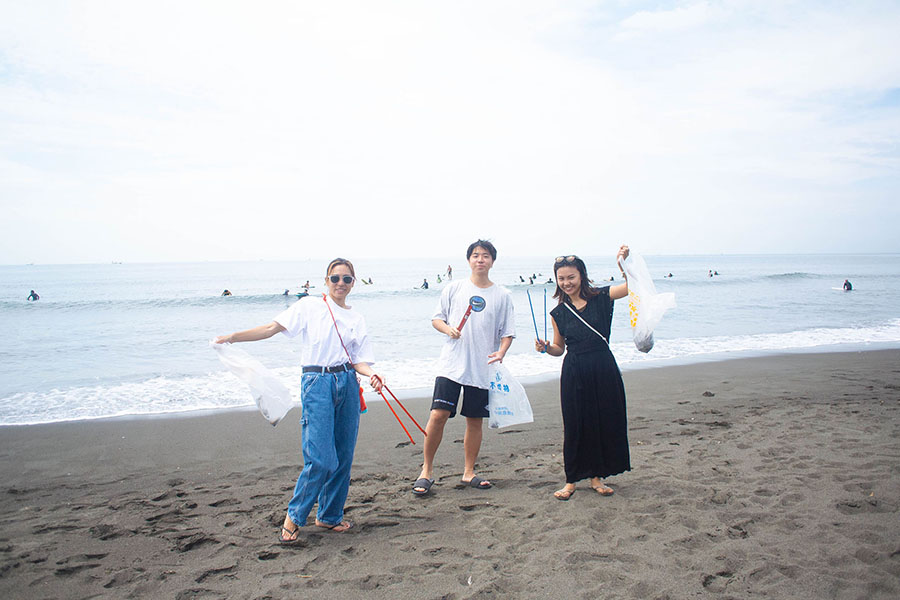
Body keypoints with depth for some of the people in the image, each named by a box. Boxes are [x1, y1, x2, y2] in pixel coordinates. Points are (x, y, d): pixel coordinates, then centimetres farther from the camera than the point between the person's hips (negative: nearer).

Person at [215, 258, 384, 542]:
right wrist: (232, 337, -10)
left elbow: (357, 360, 8)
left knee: (343, 455, 7)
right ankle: (294, 516, 10)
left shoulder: (356, 318, 13)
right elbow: (272, 328, -2)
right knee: (321, 458, -10)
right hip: (317, 383, -4)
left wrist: (371, 375, -13)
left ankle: (330, 515, 24)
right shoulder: (309, 306, 4)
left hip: (347, 383, 4)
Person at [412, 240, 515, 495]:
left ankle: (469, 472, 23)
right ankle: (427, 470, 6)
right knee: (438, 415, -9)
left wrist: (501, 352, -10)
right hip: (451, 364, -1)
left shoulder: (502, 295, 7)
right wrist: (448, 329, -10)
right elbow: (436, 318, 11)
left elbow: (507, 332, 8)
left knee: (475, 420, 8)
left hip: (482, 368, 1)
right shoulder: (454, 288, 6)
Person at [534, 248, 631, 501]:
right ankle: (572, 479, 19)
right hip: (574, 373, 1)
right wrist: (545, 347, -9)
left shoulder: (601, 297, -1)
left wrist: (624, 262, -28)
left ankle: (596, 476, 25)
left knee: (605, 421, 7)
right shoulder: (559, 312, 4)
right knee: (575, 425, 5)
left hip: (603, 368, 0)